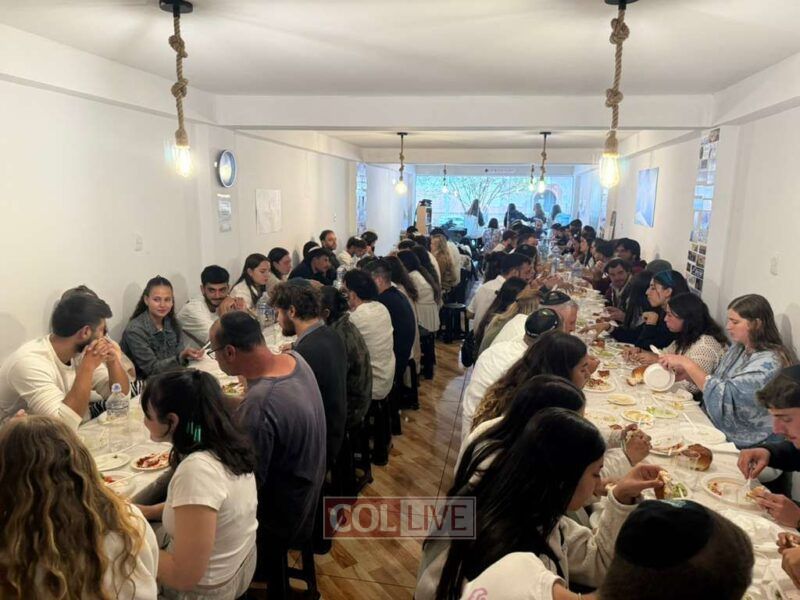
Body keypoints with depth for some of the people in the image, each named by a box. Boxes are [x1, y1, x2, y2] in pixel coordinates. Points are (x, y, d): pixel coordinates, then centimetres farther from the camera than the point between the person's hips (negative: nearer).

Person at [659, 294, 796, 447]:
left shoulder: (769, 362, -19)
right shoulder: (738, 348, 5)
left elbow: (725, 396, -27)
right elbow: (716, 383, 13)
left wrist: (688, 364, -24)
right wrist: (687, 374, -5)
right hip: (714, 426, 7)